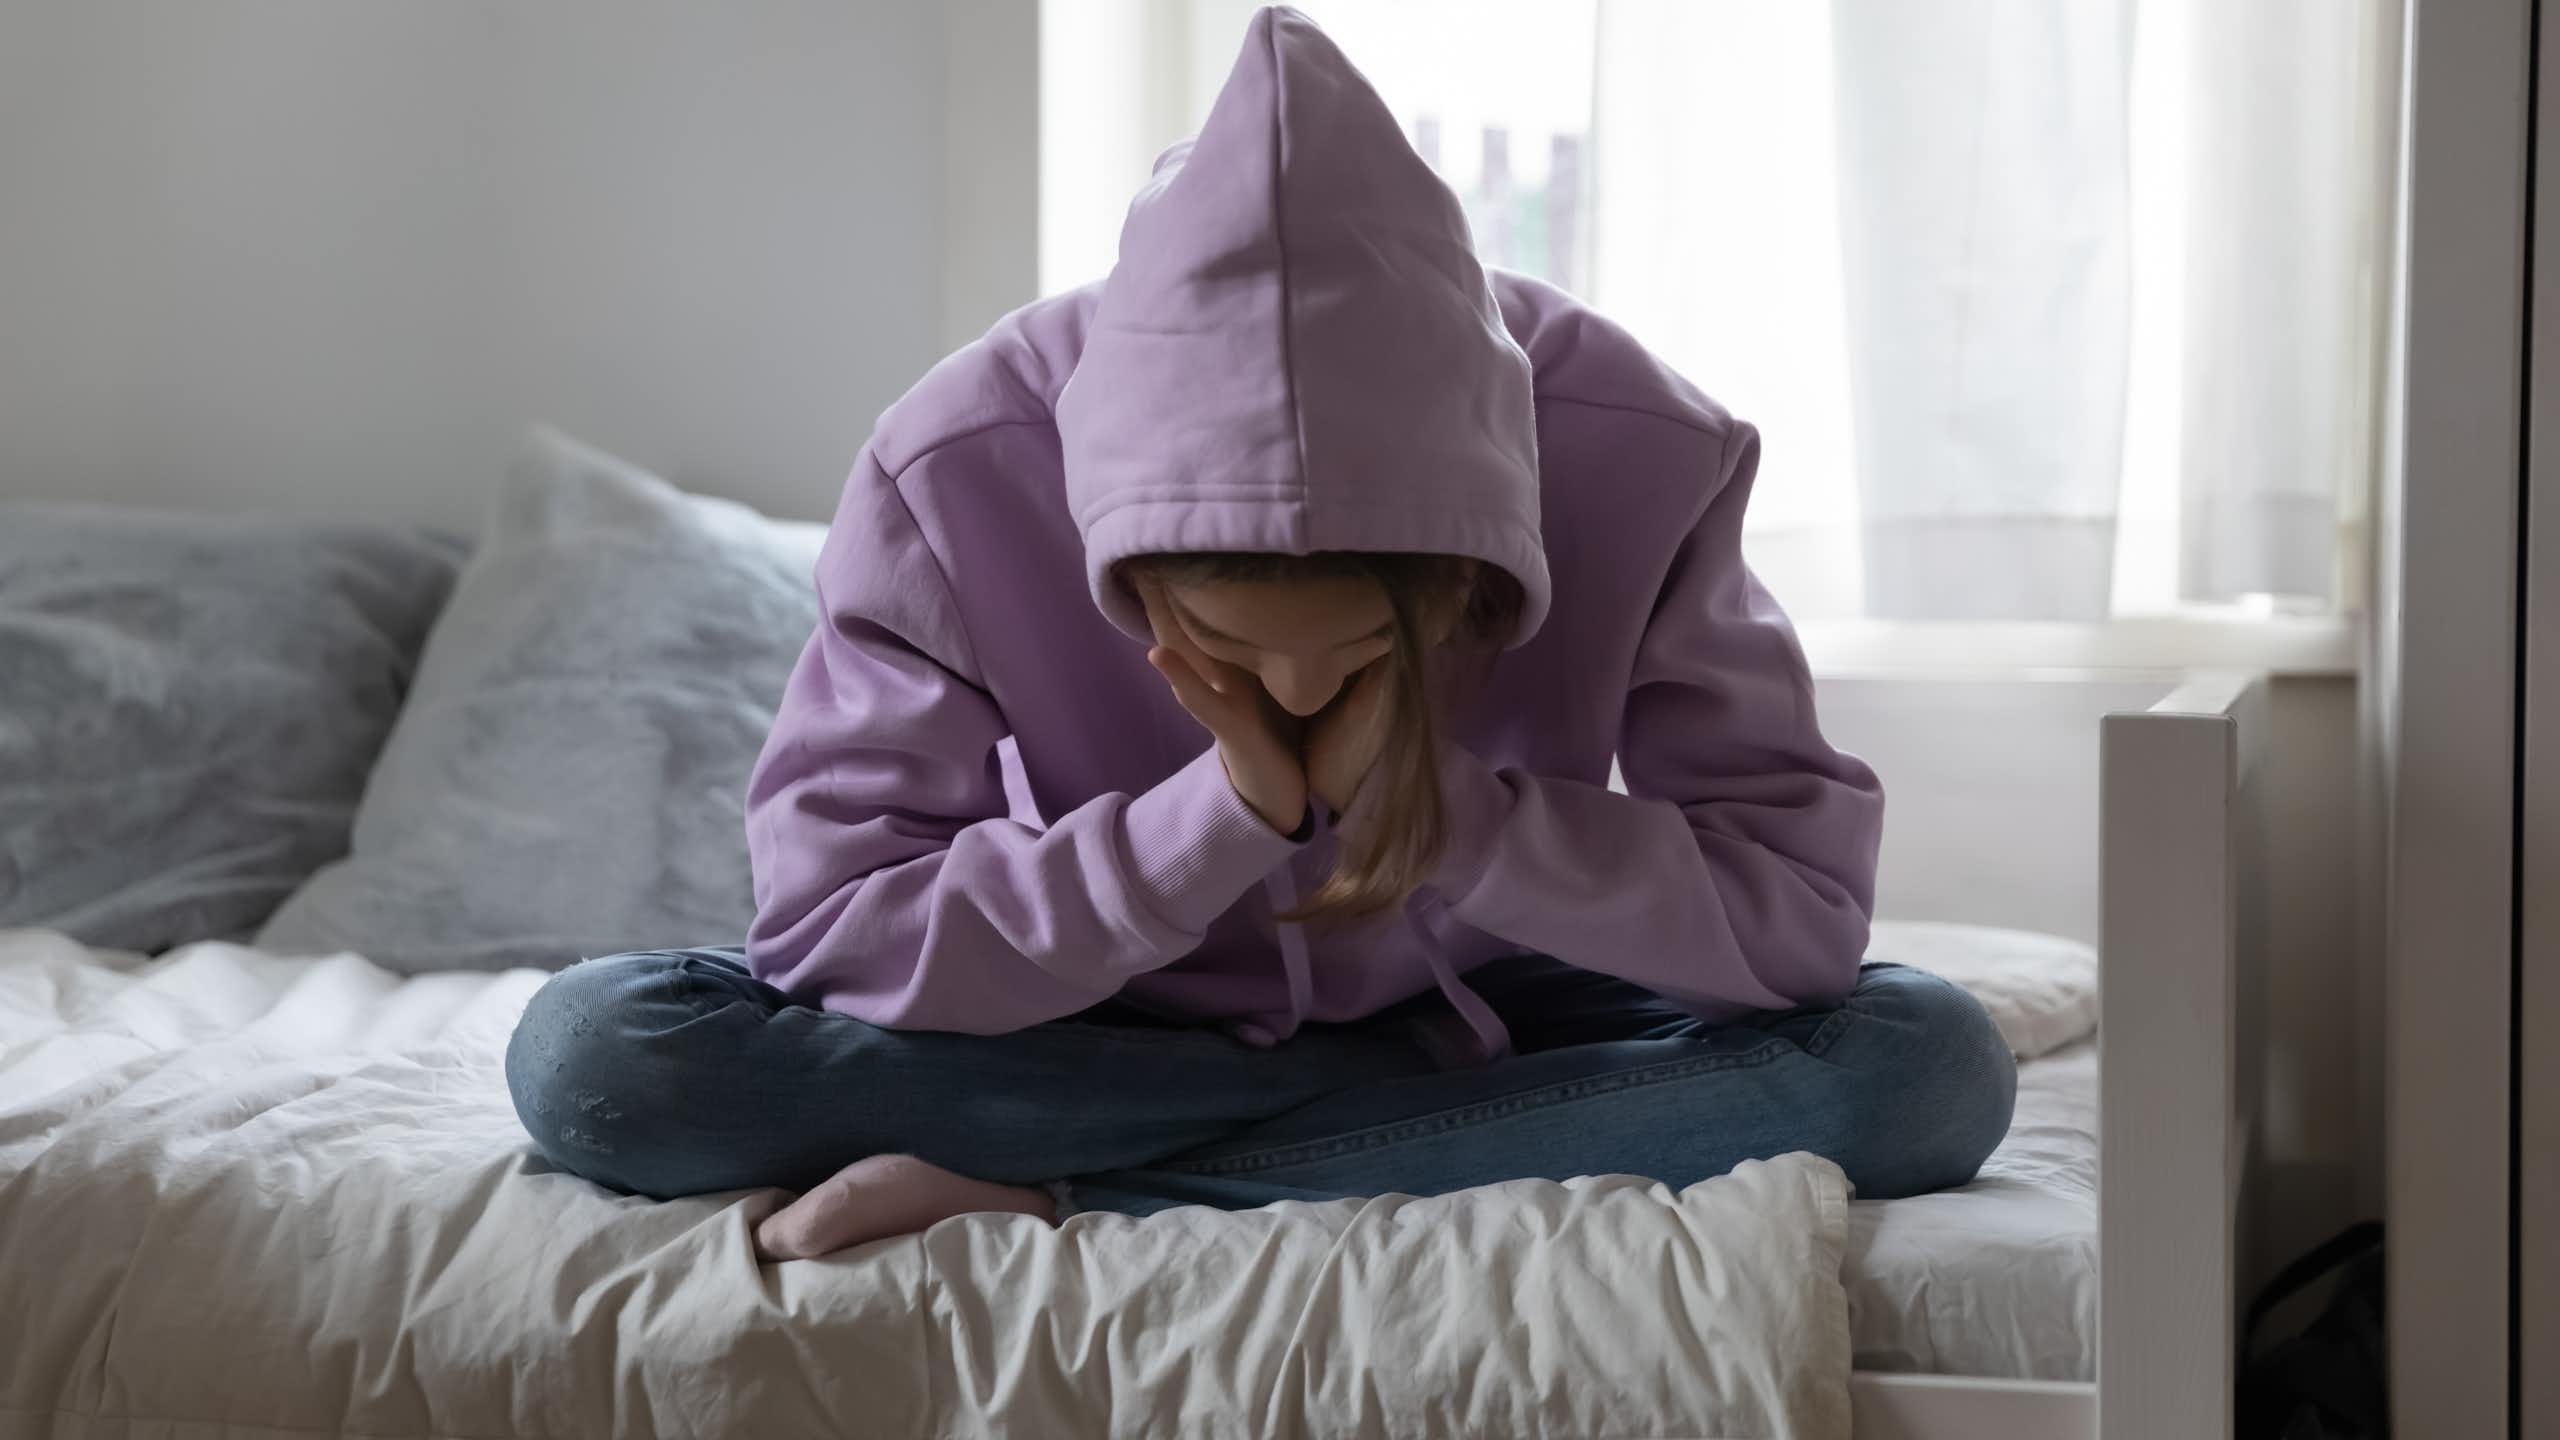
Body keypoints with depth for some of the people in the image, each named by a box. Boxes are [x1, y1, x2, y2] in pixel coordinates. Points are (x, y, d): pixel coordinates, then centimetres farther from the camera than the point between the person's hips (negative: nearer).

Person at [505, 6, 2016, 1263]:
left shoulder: (1636, 458, -24)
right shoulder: (956, 470, -25)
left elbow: (1807, 910, -21)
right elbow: (823, 926, -23)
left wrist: (1429, 799, -33)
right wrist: (1222, 811, -34)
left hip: (1464, 1019, 1)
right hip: (1095, 1026, 0)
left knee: (1935, 1068, -28)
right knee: (585, 1055, -25)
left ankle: (1047, 1199, -26)